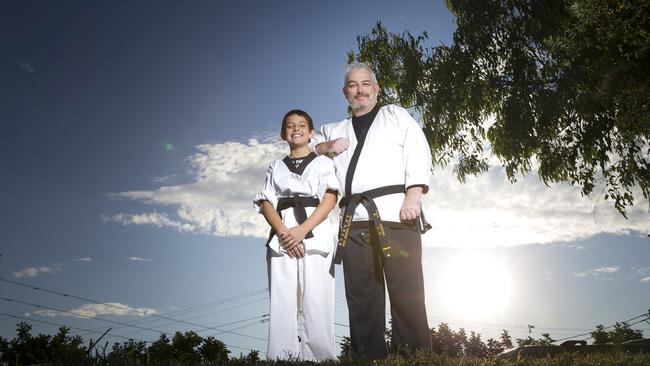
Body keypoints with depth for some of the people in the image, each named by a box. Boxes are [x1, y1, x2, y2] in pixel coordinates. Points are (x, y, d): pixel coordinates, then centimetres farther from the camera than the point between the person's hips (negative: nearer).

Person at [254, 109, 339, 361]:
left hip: (315, 234, -2)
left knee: (316, 302, -9)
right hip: (282, 237, 2)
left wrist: (302, 230, -13)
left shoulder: (323, 162, 17)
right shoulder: (275, 167, 23)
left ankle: (320, 358, -5)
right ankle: (281, 358, -4)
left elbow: (330, 199, 2)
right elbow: (266, 204, 10)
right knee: (282, 302, -6)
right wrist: (283, 232, -11)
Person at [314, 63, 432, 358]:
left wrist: (413, 196, -11)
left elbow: (418, 153, 5)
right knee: (361, 298, 2)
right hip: (353, 221, 4)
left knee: (406, 292, -6)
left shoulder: (396, 115, 18)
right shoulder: (335, 130, 30)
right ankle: (368, 357, 9)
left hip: (395, 214, -3)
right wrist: (325, 147, 12)